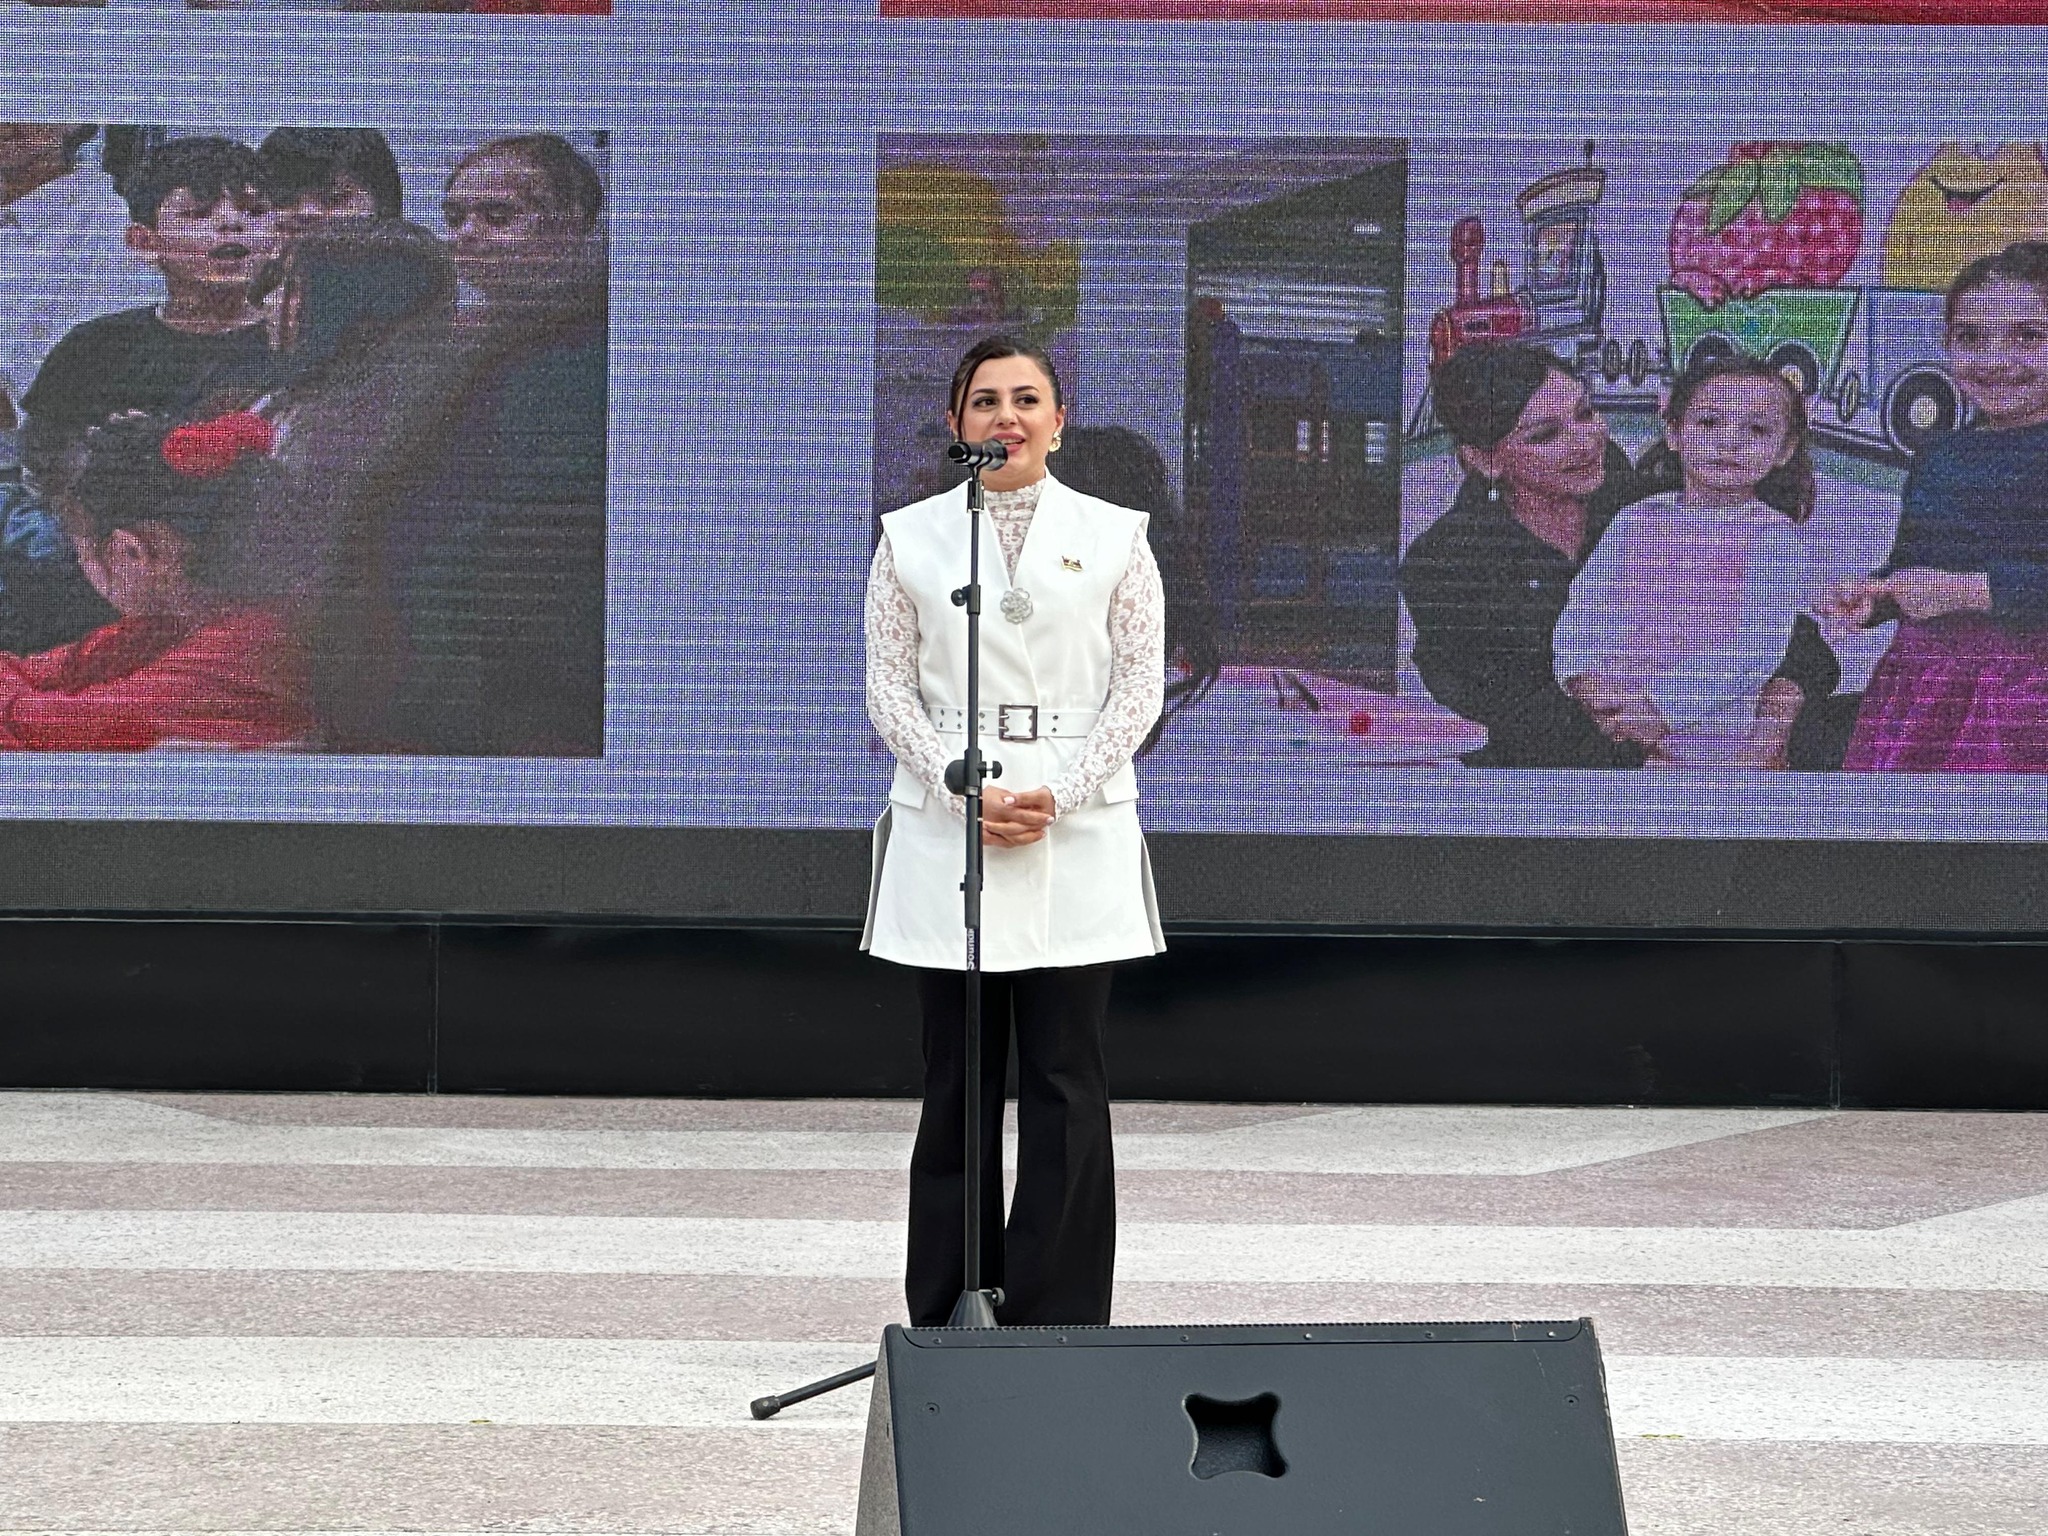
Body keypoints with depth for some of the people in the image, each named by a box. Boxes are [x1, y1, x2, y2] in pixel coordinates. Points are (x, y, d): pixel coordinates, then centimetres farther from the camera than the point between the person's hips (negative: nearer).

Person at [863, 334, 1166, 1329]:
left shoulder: (1113, 537, 6)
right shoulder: (910, 538, 7)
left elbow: (1140, 685, 3)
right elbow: (890, 689, 3)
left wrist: (1057, 797, -9)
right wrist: (968, 793, -10)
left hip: (1078, 834, 0)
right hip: (946, 829, 0)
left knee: (1065, 1081, -2)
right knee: (958, 1084, 3)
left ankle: (1060, 1316, 5)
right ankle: (948, 1315, 11)